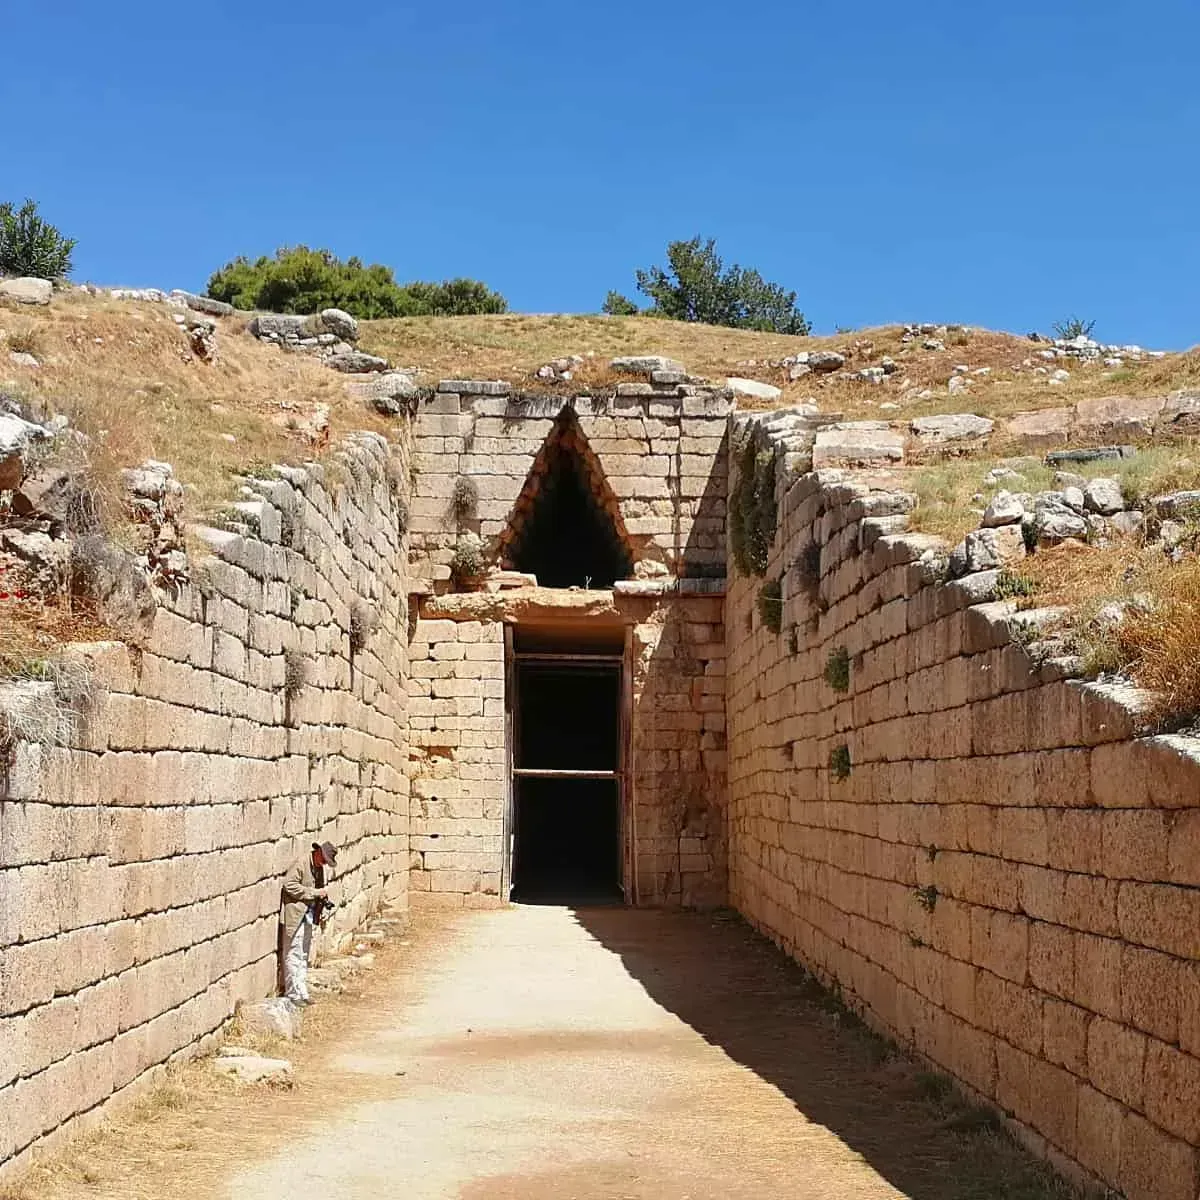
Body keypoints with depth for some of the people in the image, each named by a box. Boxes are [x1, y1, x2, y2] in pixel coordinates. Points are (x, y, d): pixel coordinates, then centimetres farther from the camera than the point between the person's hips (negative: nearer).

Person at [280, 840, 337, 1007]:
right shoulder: (301, 863, -14)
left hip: (308, 916, 9)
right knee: (293, 955, -5)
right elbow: (289, 884, -22)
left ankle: (302, 993, 21)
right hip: (295, 916, -9)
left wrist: (323, 900, 7)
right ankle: (293, 994, 0)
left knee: (304, 955, 14)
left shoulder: (319, 867, 12)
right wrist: (314, 893, -20)